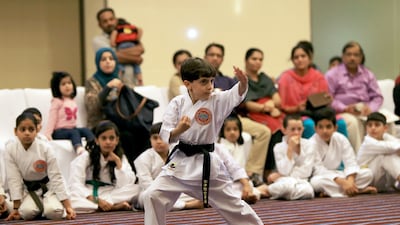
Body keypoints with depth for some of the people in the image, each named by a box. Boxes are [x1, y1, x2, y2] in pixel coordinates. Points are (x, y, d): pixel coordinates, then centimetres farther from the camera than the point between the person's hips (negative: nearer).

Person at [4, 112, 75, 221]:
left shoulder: (45, 149, -19)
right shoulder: (11, 150, -15)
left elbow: (56, 177, -17)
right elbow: (13, 179, -11)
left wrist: (68, 206, -21)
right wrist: (16, 208, -11)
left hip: (48, 187, -1)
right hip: (28, 190, 1)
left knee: (54, 212, -28)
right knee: (26, 212, -28)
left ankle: (44, 205, 9)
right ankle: (41, 207, 8)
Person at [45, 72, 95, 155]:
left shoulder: (73, 102, 17)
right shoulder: (57, 101, -3)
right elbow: (52, 118, -9)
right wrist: (48, 134, -18)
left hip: (72, 128, 7)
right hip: (60, 131, -7)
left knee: (85, 130, -21)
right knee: (74, 132, -35)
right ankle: (79, 148, -64)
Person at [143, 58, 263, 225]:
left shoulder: (217, 101, -9)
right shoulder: (177, 103, -5)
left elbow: (237, 94, -29)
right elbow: (166, 136, -8)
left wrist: (243, 83, -51)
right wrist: (178, 130, -30)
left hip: (206, 164, -2)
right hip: (180, 162, 2)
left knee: (232, 204, 9)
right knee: (153, 196, -9)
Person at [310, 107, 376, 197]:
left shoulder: (341, 139, -4)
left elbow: (351, 163, -9)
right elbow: (319, 170, -24)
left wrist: (350, 180, -31)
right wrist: (342, 182, -35)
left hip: (339, 175, 5)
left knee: (368, 173, -11)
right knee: (316, 182, -40)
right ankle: (359, 190, -33)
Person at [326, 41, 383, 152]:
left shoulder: (367, 74, 19)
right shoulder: (332, 75, 6)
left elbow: (377, 97, 15)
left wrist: (370, 108, -8)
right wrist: (344, 108, -17)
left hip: (364, 112, 3)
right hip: (342, 113, -3)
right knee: (353, 122, -37)